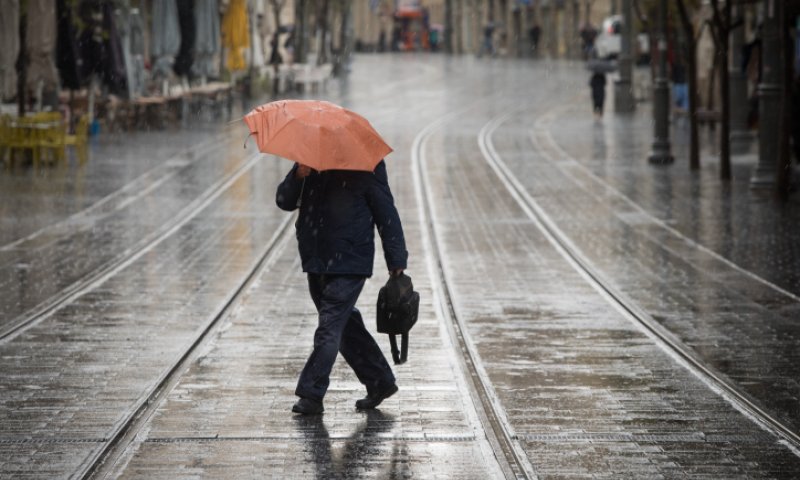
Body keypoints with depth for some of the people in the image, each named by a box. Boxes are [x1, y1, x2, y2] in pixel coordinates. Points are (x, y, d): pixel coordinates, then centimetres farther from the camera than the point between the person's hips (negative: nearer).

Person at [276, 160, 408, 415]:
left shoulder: (366, 164, -4)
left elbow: (386, 213, -2)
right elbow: (284, 201, 5)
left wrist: (396, 261, -5)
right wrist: (298, 177, -16)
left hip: (349, 263, -6)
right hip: (316, 260, 6)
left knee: (329, 327, -10)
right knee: (346, 326, 13)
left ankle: (311, 395, -6)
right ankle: (380, 382, 26)